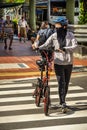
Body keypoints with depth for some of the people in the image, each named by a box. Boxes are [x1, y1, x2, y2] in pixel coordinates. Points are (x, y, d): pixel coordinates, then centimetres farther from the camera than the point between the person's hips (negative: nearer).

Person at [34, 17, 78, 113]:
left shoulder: (70, 35, -4)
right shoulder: (54, 36, -3)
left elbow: (75, 45, -14)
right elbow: (46, 45, -8)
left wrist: (64, 49, -28)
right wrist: (38, 48, -28)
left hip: (68, 63, 2)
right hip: (58, 63, -1)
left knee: (66, 83, 13)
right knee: (61, 83, -7)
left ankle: (62, 101, 30)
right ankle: (63, 103, -6)